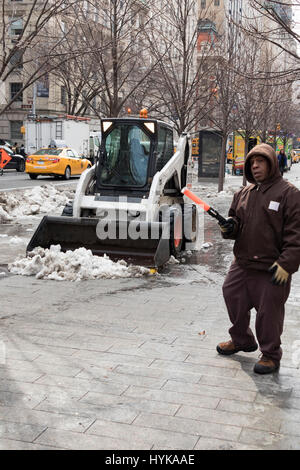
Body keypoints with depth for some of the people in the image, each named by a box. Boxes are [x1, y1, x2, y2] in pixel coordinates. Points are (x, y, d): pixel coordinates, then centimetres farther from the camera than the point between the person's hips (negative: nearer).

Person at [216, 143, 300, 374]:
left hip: (271, 269, -7)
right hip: (242, 263, 7)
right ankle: (241, 340, 41)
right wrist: (230, 227, -2)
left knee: (268, 312, 2)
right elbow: (236, 220, 22)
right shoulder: (244, 193, 11)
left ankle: (270, 355, 22)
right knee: (234, 300, 17)